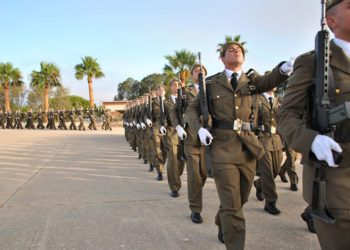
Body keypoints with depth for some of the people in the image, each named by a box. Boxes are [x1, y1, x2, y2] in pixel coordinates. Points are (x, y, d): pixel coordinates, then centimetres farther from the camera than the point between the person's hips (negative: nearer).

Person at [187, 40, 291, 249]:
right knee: (232, 206, -5)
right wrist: (199, 129, -8)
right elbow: (193, 109, 12)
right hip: (222, 147, -3)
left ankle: (222, 226, 48)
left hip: (248, 147, 3)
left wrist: (284, 69, -34)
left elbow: (270, 81, -12)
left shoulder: (252, 80, 10)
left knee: (240, 200, 19)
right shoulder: (211, 83, 6)